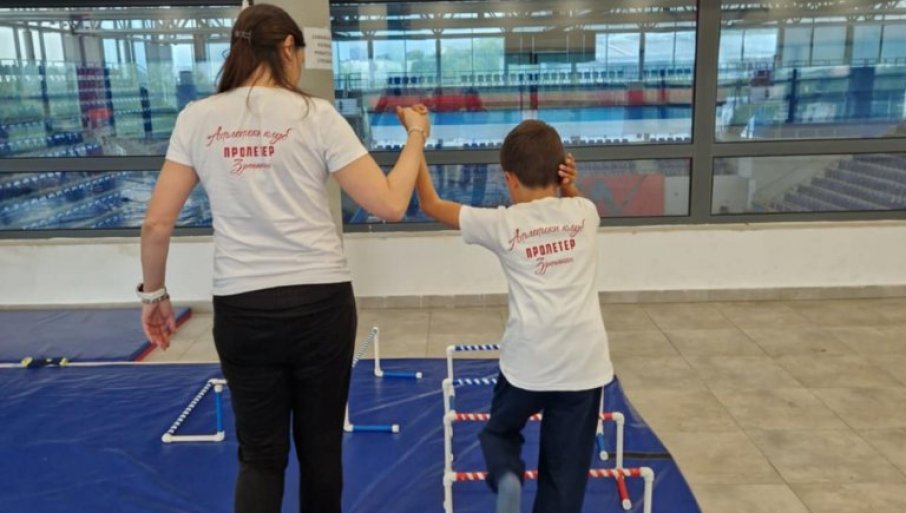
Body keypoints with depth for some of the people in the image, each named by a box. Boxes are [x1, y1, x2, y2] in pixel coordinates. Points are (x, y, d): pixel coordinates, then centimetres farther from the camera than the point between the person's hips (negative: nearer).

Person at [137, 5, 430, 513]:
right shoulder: (315, 114, -7)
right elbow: (390, 204, -10)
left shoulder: (197, 118, 1)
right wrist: (417, 135, 5)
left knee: (260, 456, 17)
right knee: (320, 447, 18)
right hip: (320, 303, -1)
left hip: (241, 310, 2)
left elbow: (157, 224, 0)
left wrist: (154, 293, 15)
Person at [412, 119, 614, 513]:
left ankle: (506, 476, -3)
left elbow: (431, 204, 8)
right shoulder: (585, 213, 3)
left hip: (527, 363, -2)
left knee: (499, 431, 25)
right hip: (583, 364, 2)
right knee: (566, 469, 12)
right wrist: (568, 186, 9)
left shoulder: (503, 224, -3)